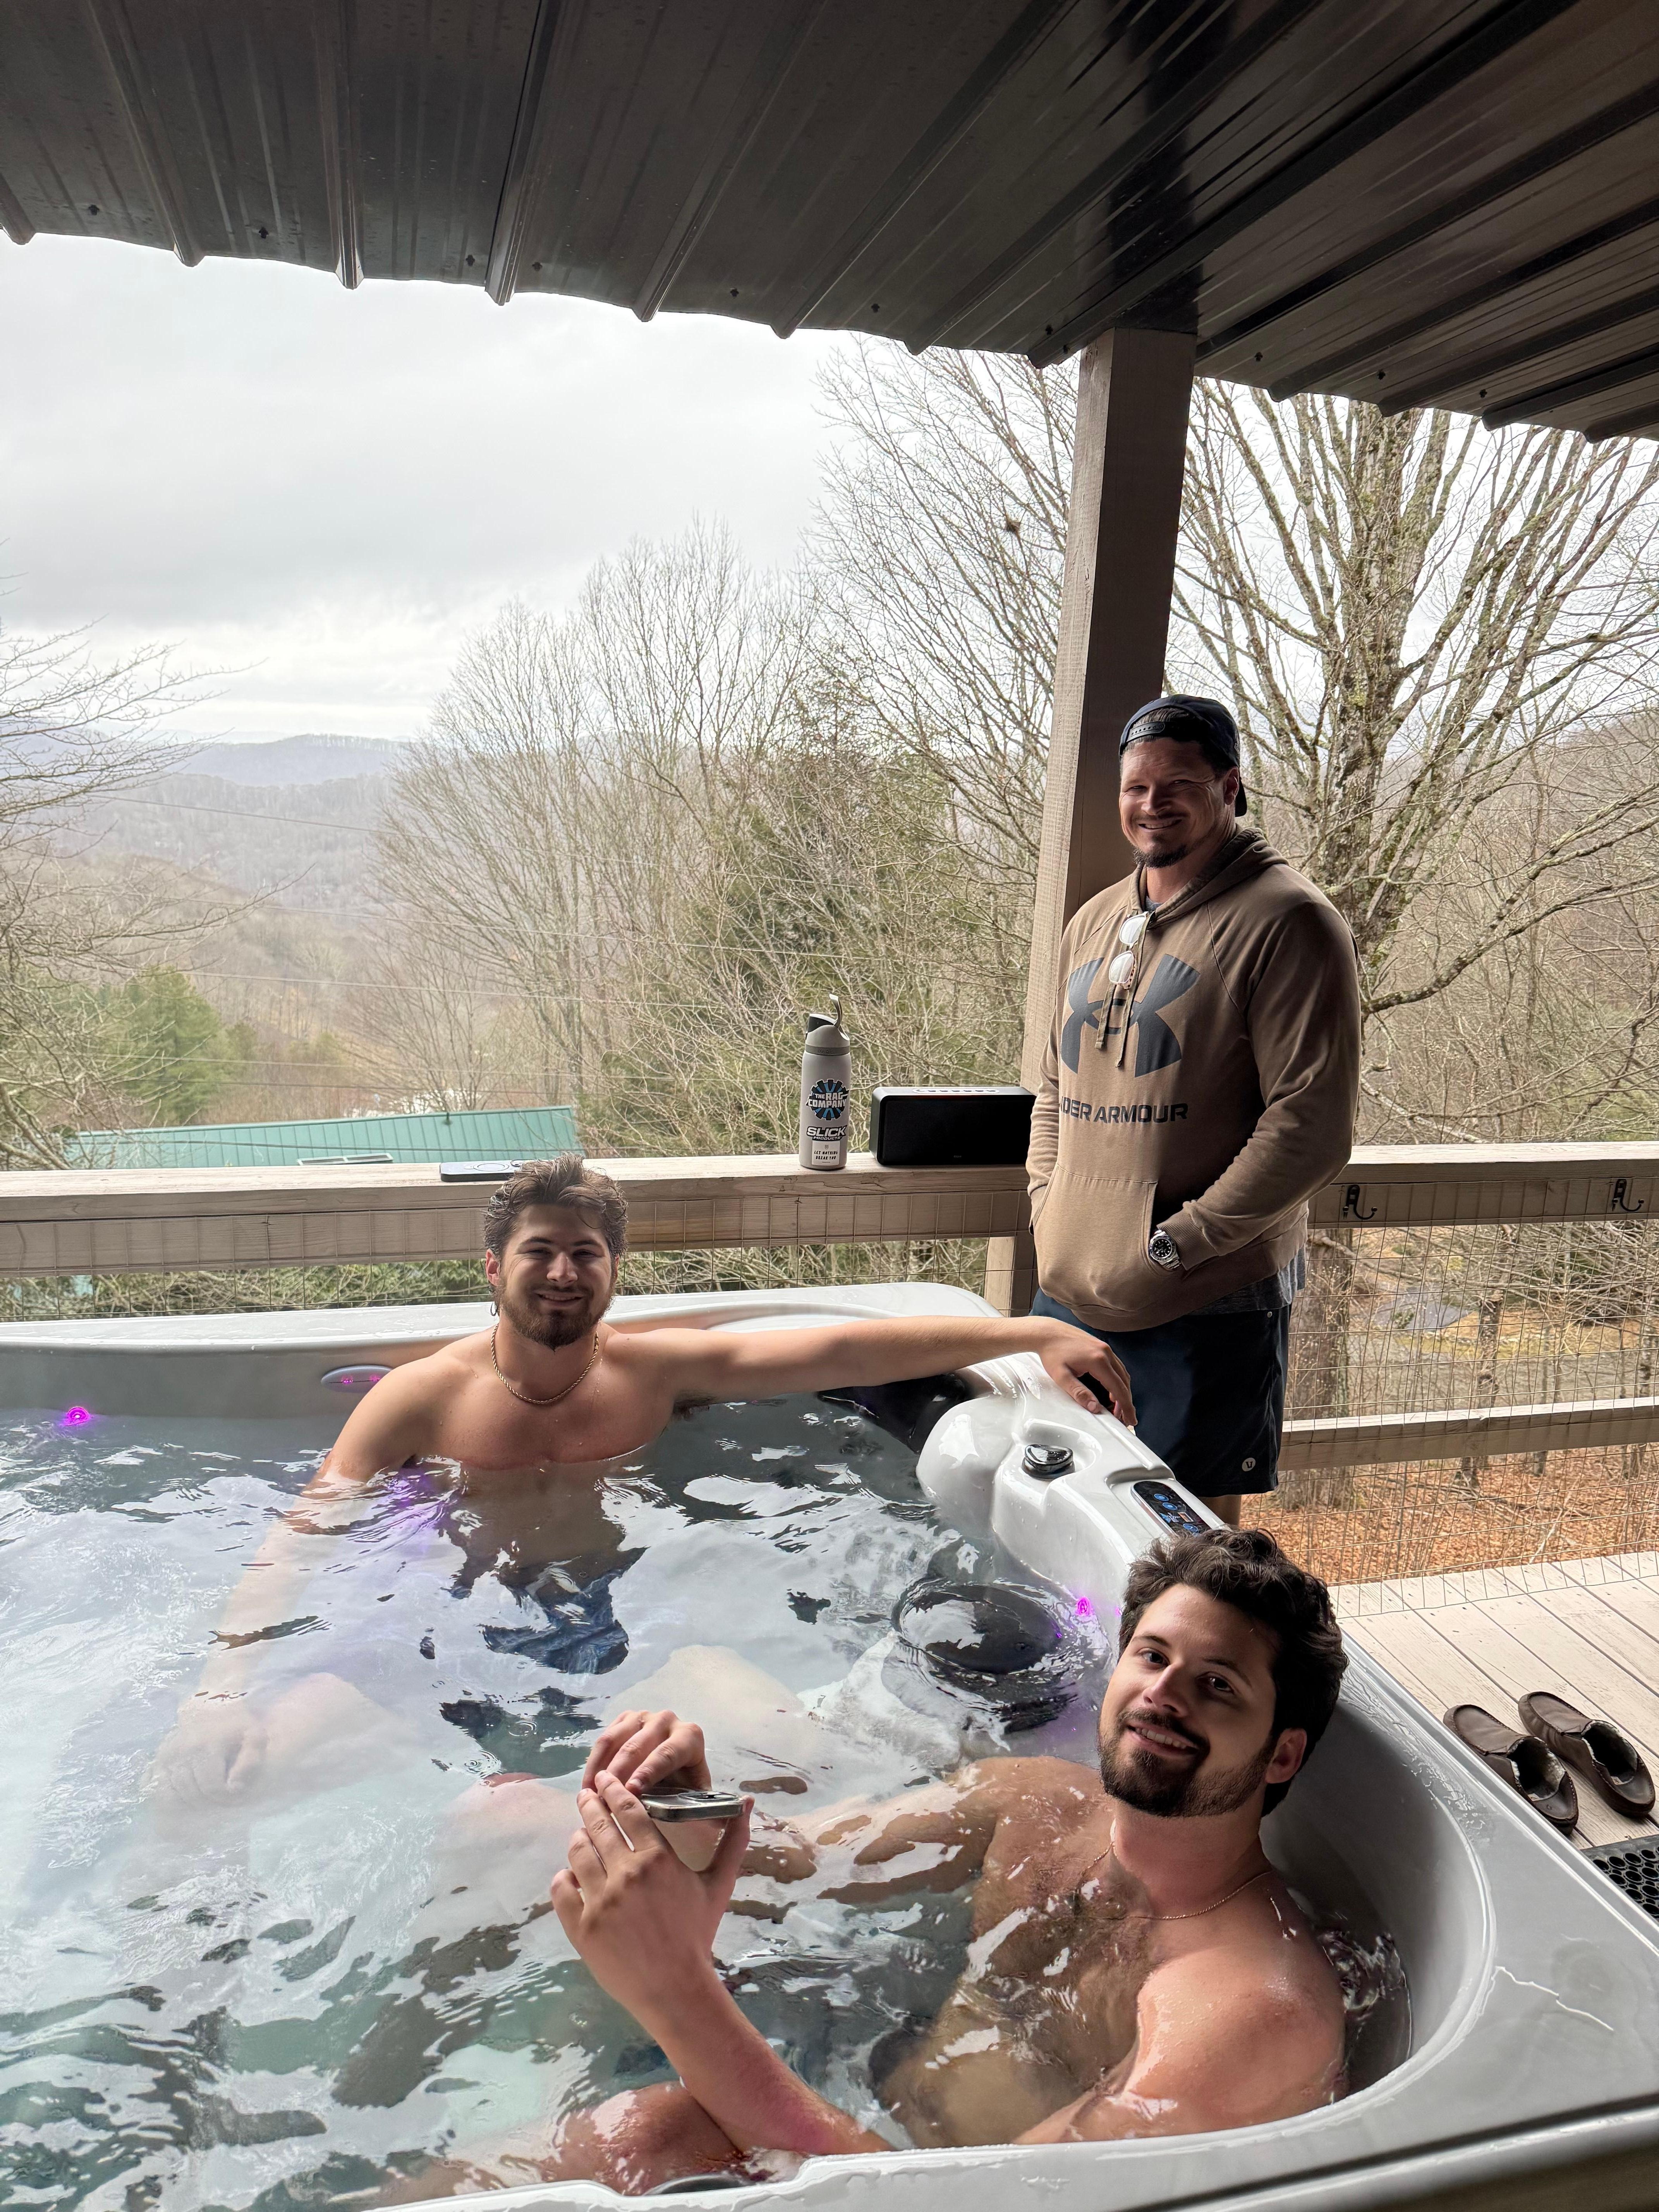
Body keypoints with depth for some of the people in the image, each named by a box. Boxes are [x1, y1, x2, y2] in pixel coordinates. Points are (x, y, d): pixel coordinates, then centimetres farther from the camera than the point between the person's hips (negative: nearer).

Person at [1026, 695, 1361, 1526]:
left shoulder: (1289, 922, -10)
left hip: (1205, 1309, -6)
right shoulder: (1095, 920, 13)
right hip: (1067, 1294, 7)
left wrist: (1177, 1244, -17)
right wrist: (1046, 1204, 6)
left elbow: (1311, 1128, -16)